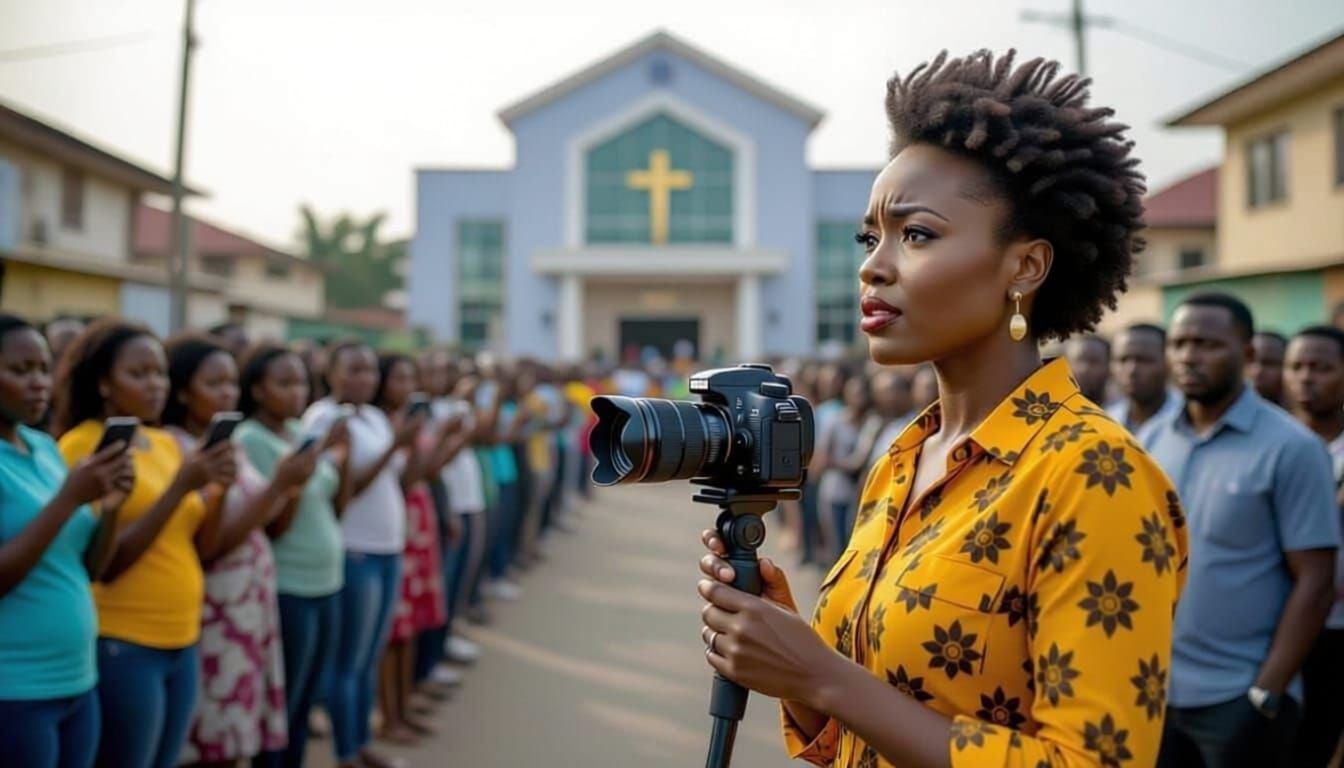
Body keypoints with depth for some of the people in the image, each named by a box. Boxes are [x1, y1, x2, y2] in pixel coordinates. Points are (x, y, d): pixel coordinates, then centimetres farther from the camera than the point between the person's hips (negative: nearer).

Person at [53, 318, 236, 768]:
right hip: (121, 643, -6)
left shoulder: (167, 443, 10)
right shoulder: (82, 445, -9)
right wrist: (180, 487, -20)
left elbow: (202, 550, 10)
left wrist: (221, 488, -7)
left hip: (182, 641, 6)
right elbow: (102, 563, -15)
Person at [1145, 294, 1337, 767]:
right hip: (1156, 689, 4)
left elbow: (1314, 583, -11)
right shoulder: (1156, 441, 4)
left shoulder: (1290, 448, -9)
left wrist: (1265, 693, -13)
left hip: (1237, 697, -4)